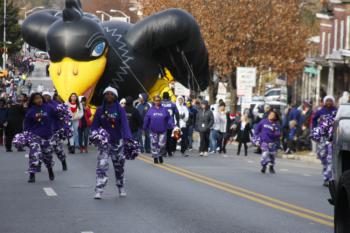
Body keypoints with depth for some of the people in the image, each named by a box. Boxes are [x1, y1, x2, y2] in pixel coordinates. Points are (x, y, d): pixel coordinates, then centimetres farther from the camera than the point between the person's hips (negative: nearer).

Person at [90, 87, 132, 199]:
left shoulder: (120, 110, -5)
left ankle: (121, 189, 30)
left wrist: (128, 138, -30)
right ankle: (99, 191, -17)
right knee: (101, 165, -14)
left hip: (117, 142, 0)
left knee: (119, 166, 12)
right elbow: (95, 125, 7)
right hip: (104, 142, 0)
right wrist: (94, 133, -15)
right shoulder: (100, 110, 2)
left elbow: (125, 124, -16)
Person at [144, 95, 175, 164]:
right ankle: (155, 157, 14)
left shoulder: (164, 110, 2)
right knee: (154, 144, 2)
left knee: (162, 144, -5)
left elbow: (169, 118, 3)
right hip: (153, 131, 0)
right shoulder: (151, 110, 2)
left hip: (162, 130, 0)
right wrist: (145, 128, 6)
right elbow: (146, 119, 5)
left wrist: (172, 125, -13)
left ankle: (160, 156, 17)